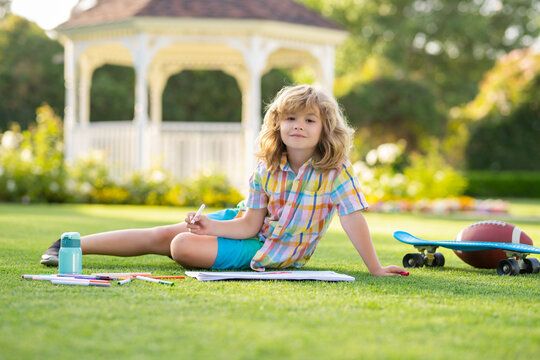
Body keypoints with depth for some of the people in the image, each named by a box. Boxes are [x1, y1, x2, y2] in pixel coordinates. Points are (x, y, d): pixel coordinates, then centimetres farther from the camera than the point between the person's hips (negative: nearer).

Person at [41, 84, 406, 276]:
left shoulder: (336, 171, -20)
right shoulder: (267, 169, -8)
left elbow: (354, 219, -24)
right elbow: (249, 224, -8)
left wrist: (376, 268, -29)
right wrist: (210, 226, -24)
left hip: (268, 250, -4)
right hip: (246, 223, 4)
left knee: (181, 246, -18)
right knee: (157, 236, 1)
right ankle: (74, 244, 14)